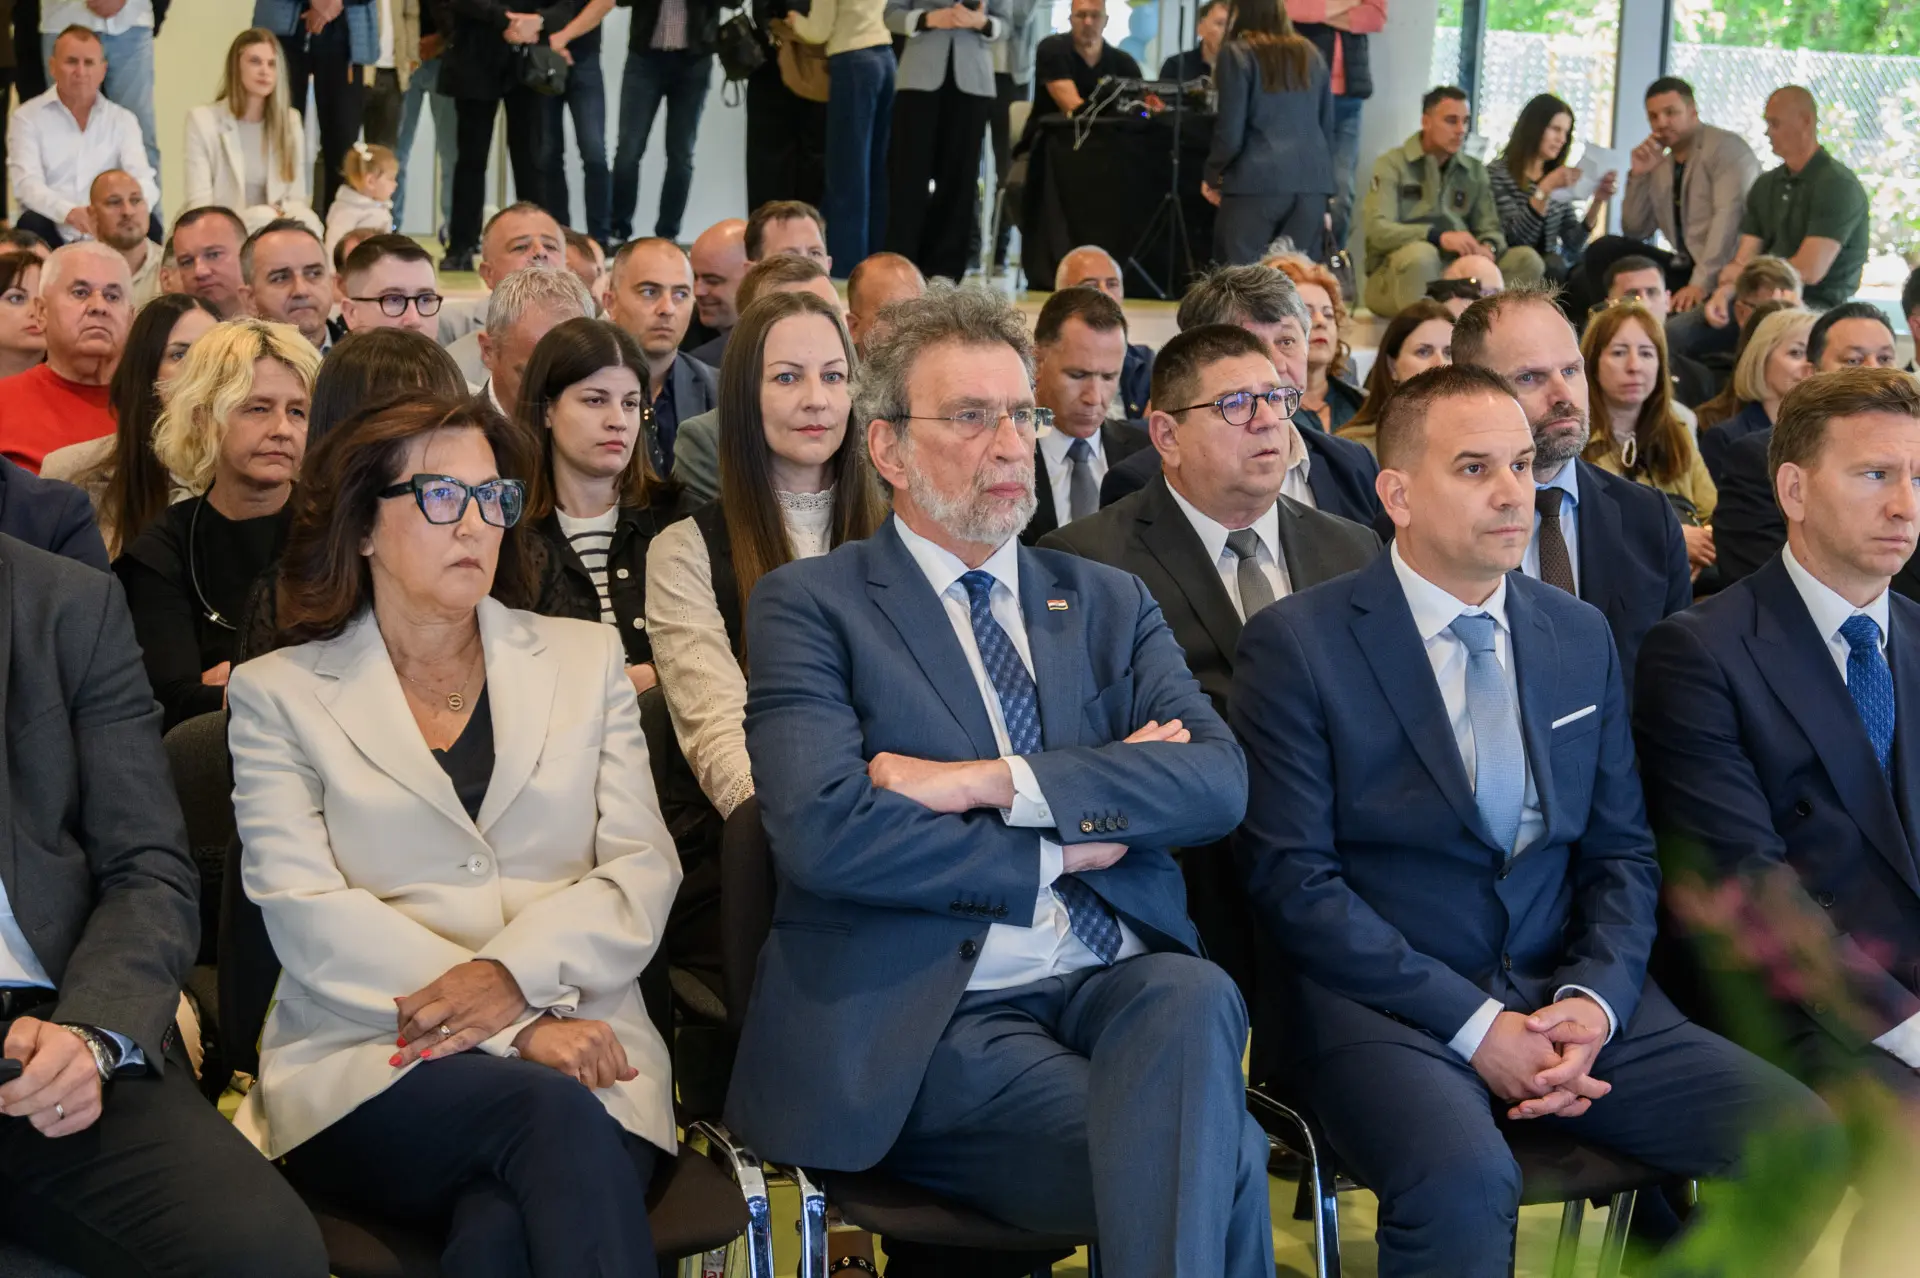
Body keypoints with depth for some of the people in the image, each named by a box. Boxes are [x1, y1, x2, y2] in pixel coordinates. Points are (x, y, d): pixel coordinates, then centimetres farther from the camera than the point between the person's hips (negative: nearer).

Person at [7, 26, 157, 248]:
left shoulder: (123, 120, 11)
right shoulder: (27, 117, 5)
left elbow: (144, 181, -3)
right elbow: (26, 183, -10)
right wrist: (68, 212, -32)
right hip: (52, 234, -1)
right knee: (32, 225, -33)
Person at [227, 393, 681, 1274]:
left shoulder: (585, 658, 18)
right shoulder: (278, 692, 10)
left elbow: (643, 870, 8)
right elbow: (306, 914, -3)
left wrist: (515, 974, -14)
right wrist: (520, 1032, -15)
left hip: (577, 1043, 1)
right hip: (368, 1064, -1)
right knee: (552, 1109, -33)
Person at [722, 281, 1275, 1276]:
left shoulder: (1108, 603, 18)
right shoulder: (809, 605, 4)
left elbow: (1218, 781, -1)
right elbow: (823, 832, -13)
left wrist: (994, 783, -12)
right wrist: (1060, 848, -4)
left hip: (1118, 985, 5)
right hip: (935, 1015, -4)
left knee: (1195, 997, -32)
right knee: (1224, 1162, -28)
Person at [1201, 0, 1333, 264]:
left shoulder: (1237, 54, 1)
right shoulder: (1311, 55, 17)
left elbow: (1230, 132, -3)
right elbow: (1328, 127, 17)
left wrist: (1211, 175, 13)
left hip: (1257, 181, -5)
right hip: (1312, 180, 5)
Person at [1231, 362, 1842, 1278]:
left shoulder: (1583, 638, 13)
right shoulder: (1296, 644, -4)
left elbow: (1622, 851, 14)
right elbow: (1291, 875, -10)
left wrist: (1596, 998, -7)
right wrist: (1473, 1025, -16)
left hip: (1565, 992, 5)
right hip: (1382, 999, -5)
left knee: (1805, 1139, -14)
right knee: (1464, 1178, -36)